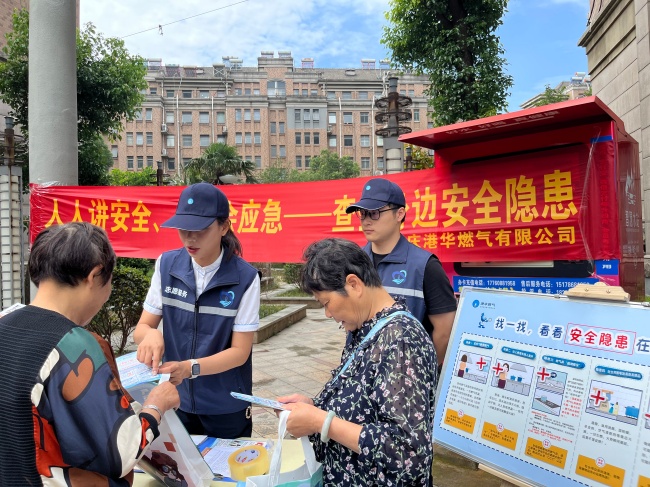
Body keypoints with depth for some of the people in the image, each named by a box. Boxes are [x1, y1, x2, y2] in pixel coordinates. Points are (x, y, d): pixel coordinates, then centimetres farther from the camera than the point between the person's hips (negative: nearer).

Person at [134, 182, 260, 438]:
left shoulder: (244, 277, -17)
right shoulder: (166, 265, -7)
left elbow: (240, 351, -15)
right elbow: (141, 328, -3)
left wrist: (190, 367, -30)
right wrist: (151, 334, -26)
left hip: (226, 408, -2)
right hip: (175, 401, 3)